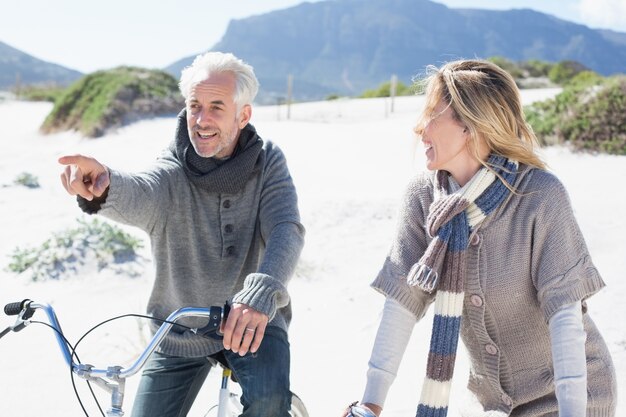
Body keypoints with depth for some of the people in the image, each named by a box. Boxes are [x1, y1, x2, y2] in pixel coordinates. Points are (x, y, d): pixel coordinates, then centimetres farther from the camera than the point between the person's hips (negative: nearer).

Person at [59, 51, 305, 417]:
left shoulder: (268, 161, -10)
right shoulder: (172, 171, -14)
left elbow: (285, 230, -24)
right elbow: (137, 197, -37)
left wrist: (261, 293, -45)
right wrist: (105, 186, -63)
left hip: (252, 320, -1)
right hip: (180, 332, 1)